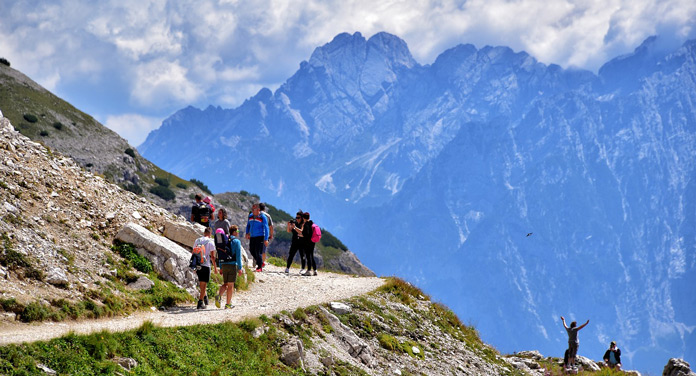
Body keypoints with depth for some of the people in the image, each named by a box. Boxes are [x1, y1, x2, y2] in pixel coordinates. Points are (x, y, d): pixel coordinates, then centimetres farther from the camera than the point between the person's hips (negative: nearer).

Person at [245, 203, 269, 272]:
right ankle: (261, 263, 27)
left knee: (258, 252, -9)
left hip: (260, 237, -6)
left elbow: (266, 228, -7)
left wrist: (266, 239, -12)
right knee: (252, 250, 8)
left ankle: (260, 267, 1)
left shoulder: (262, 217, -7)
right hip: (252, 237, 6)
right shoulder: (250, 216, 9)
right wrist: (247, 233, 10)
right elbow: (248, 225, 24)